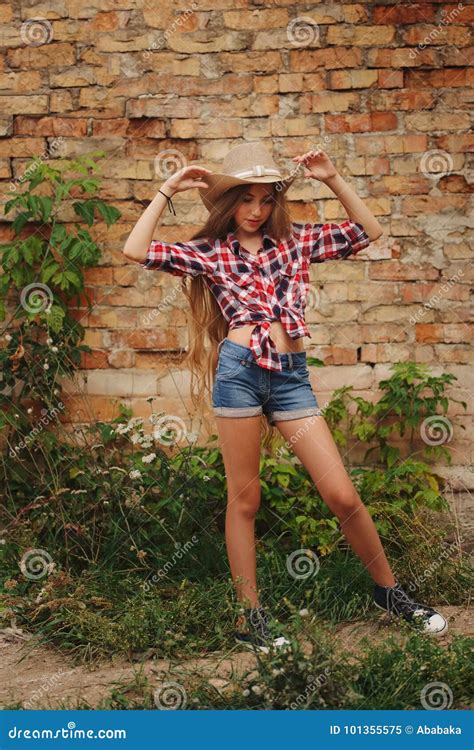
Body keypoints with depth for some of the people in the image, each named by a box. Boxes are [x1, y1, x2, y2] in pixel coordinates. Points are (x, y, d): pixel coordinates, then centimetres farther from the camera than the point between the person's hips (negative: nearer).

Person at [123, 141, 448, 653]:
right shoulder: (209, 251, 8)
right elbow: (136, 250, -3)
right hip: (240, 369, -2)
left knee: (342, 495, 0)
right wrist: (168, 190, 2)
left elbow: (368, 232, 13)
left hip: (291, 375, 2)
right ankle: (250, 619, 15)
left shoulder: (295, 240, 14)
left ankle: (388, 590, 20)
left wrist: (331, 179, 8)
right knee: (244, 499, 5)